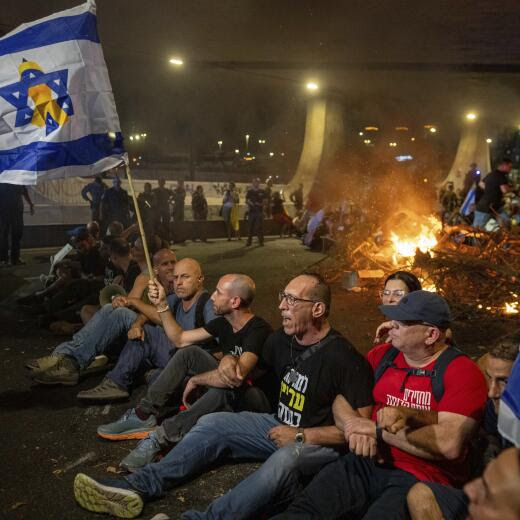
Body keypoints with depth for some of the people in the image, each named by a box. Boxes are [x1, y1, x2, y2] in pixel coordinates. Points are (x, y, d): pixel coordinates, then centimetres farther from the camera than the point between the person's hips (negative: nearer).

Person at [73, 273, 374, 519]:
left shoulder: (346, 359, -20)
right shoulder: (282, 339, 2)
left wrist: (301, 437, -21)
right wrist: (230, 362, -4)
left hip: (320, 443, -7)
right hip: (280, 426, 7)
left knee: (286, 459, -39)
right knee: (214, 423, -8)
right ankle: (138, 487, -17)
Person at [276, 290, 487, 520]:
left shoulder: (463, 372, -7)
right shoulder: (381, 355, 9)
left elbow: (449, 444, -18)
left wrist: (377, 430, -14)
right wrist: (354, 428, -10)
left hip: (426, 479, -3)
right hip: (370, 461, 4)